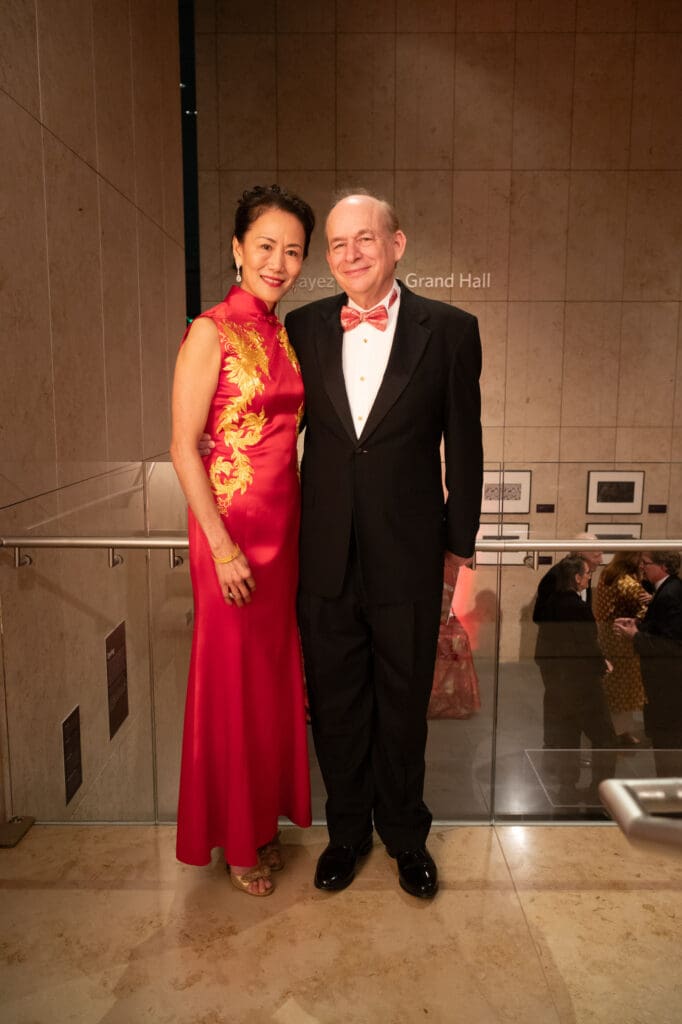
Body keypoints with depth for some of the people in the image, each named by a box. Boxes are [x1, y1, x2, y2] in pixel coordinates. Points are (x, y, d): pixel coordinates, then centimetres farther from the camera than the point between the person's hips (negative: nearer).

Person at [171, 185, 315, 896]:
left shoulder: (283, 334, 10)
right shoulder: (211, 332, -11)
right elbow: (183, 447, -13)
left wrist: (294, 527, 8)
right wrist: (222, 545, -17)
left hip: (283, 525, 7)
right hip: (230, 528, -7)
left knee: (276, 672, 16)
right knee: (233, 678, 7)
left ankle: (264, 817, 37)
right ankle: (236, 838, 28)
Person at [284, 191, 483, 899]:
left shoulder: (449, 330, -3)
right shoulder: (304, 327, 3)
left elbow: (464, 444, 0)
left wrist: (459, 540, 3)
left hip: (408, 558, -1)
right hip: (326, 556, 2)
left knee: (403, 704, 15)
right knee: (335, 704, 15)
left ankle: (405, 834, 40)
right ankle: (347, 830, 39)